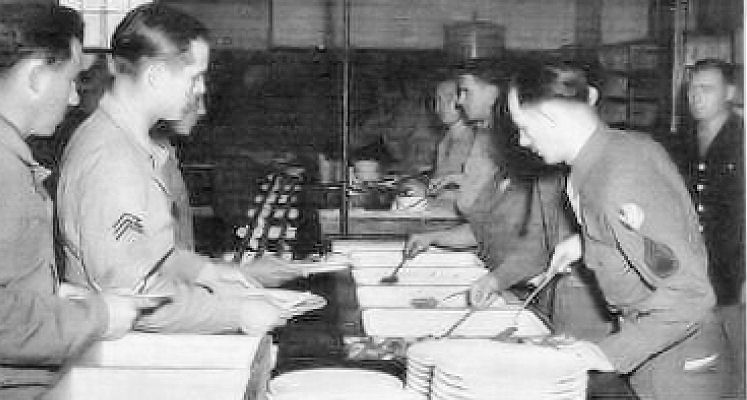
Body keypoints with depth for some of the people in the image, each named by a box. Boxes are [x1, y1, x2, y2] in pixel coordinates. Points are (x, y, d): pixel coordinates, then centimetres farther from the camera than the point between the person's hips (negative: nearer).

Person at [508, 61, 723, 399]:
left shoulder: (617, 190, -32)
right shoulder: (634, 143, -4)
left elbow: (690, 295, -32)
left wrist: (614, 352, -27)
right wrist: (585, 242, 8)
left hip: (674, 363, -8)